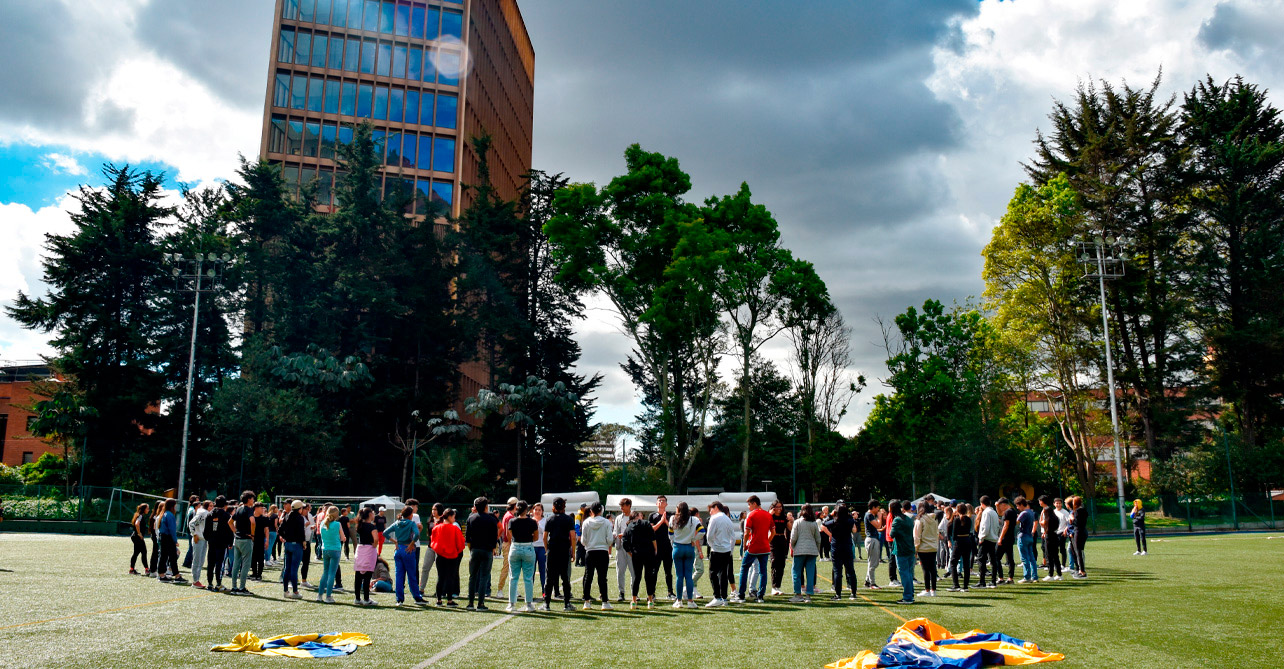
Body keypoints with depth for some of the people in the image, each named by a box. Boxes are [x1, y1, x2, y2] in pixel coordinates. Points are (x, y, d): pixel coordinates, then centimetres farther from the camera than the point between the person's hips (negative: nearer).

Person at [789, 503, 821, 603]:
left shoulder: (797, 522, 0)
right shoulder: (814, 524, 8)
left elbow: (793, 538, -2)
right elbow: (818, 539, 10)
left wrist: (792, 548, 14)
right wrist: (817, 551, 21)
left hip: (800, 550, -3)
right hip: (812, 550, 3)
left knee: (797, 572, 6)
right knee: (810, 573, 4)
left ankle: (798, 594, 3)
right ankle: (808, 596, 2)